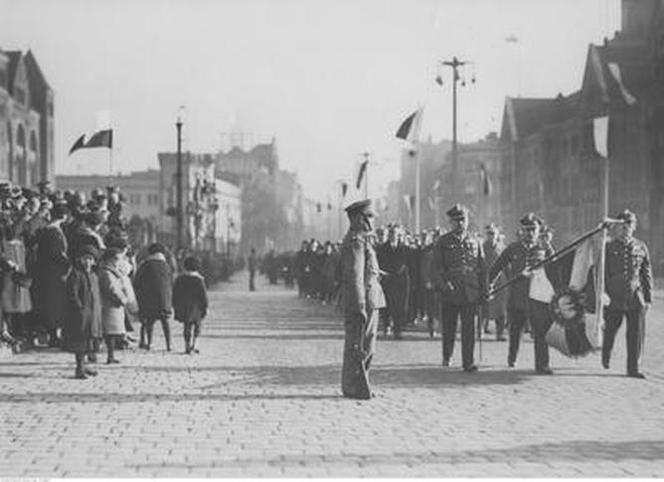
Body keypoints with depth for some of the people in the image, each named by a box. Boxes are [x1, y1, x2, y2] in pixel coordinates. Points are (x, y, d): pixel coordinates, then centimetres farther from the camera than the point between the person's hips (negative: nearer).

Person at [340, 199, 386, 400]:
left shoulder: (360, 239, 18)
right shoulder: (355, 241, -15)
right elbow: (355, 276, -20)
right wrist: (360, 306, -22)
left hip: (370, 301, 11)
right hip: (363, 301, -11)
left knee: (367, 347, 15)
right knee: (358, 347, -5)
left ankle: (356, 386, 22)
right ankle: (355, 388, 0)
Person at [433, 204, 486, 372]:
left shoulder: (475, 242, 11)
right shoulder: (443, 242, 5)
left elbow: (482, 267, 13)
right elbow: (437, 266, 0)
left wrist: (483, 289, 5)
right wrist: (444, 284, -14)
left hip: (470, 292, 0)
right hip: (450, 292, 0)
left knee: (469, 328, -6)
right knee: (448, 327, 8)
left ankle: (468, 362, -6)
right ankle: (446, 356, 30)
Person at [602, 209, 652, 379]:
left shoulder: (641, 248, 5)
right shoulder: (609, 247, 0)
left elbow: (647, 274, 8)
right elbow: (602, 274, 2)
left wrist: (648, 298, 5)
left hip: (636, 299, 1)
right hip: (614, 299, -1)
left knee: (637, 333, -3)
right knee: (610, 331, 11)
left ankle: (633, 368, 6)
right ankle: (606, 356, 40)